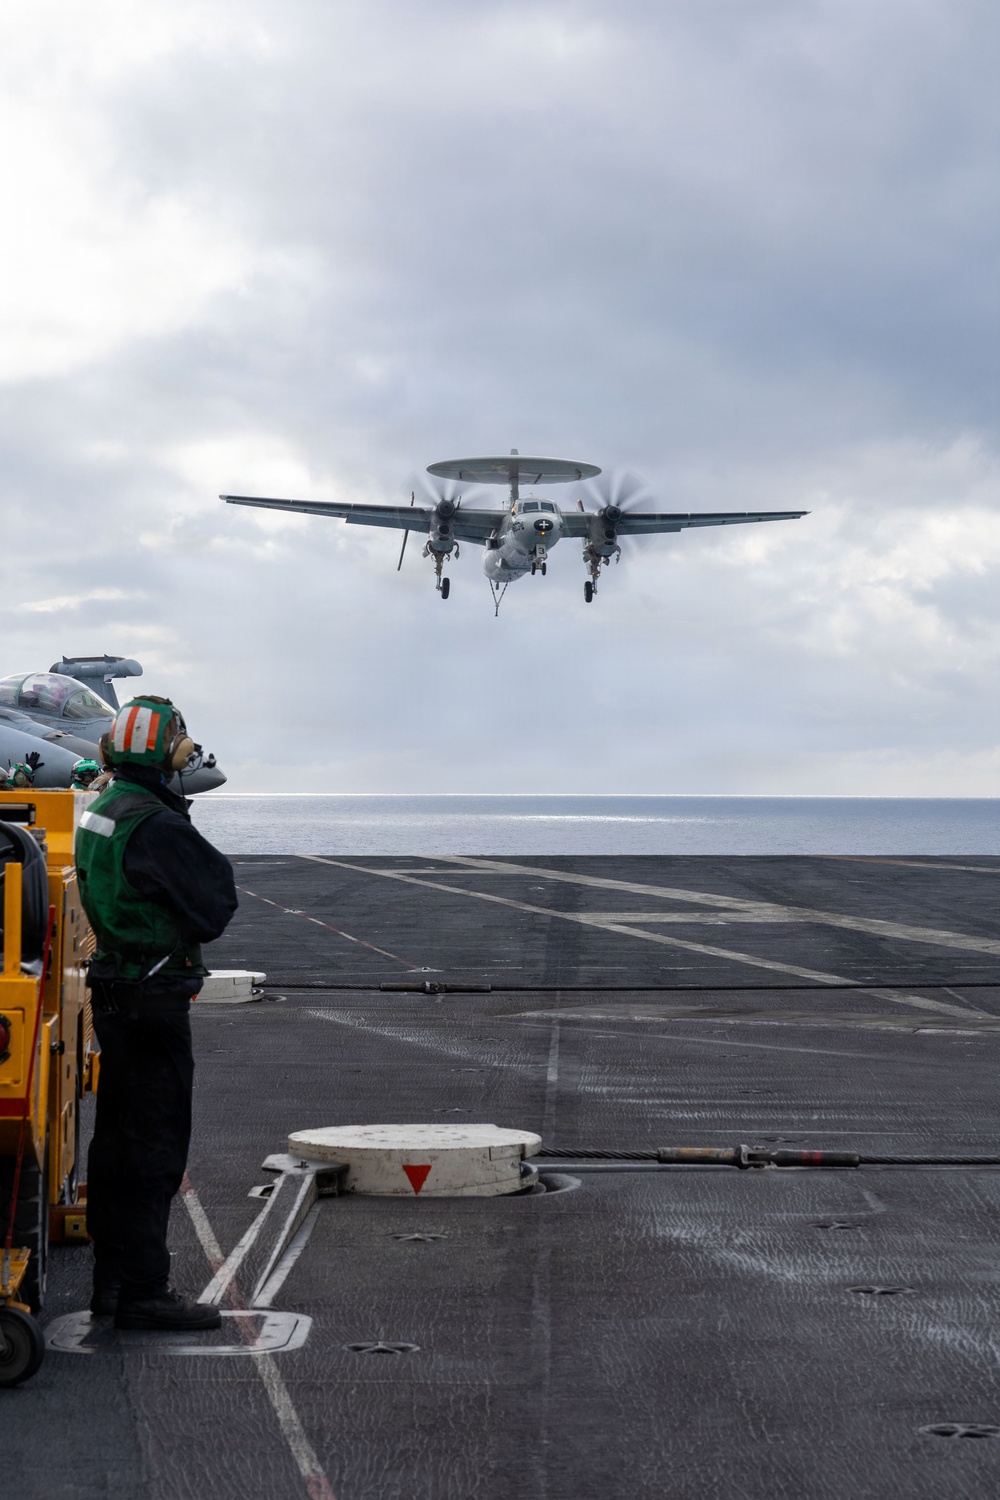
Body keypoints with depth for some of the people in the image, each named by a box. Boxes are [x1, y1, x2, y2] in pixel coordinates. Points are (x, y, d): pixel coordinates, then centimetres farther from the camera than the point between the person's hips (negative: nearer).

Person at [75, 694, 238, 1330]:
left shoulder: (99, 813, 10)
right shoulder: (158, 825, -20)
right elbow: (214, 910, -15)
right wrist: (219, 866, 3)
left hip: (114, 988, 10)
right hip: (154, 998, -10)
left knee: (118, 1136, 15)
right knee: (157, 1145, -4)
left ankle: (112, 1277, 24)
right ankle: (144, 1291, 0)